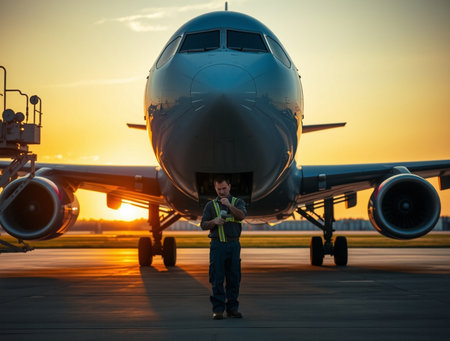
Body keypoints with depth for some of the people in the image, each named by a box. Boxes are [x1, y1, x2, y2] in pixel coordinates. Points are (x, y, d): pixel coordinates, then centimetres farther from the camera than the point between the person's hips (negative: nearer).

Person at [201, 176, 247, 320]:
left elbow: (242, 215, -10)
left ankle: (232, 308, 11)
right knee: (217, 278, -3)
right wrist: (214, 221, -13)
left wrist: (229, 205, -23)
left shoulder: (238, 202, 9)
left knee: (234, 278, 3)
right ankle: (218, 309, 0)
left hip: (234, 244, 1)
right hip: (217, 245, -1)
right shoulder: (211, 205, 10)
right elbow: (204, 225, 6)